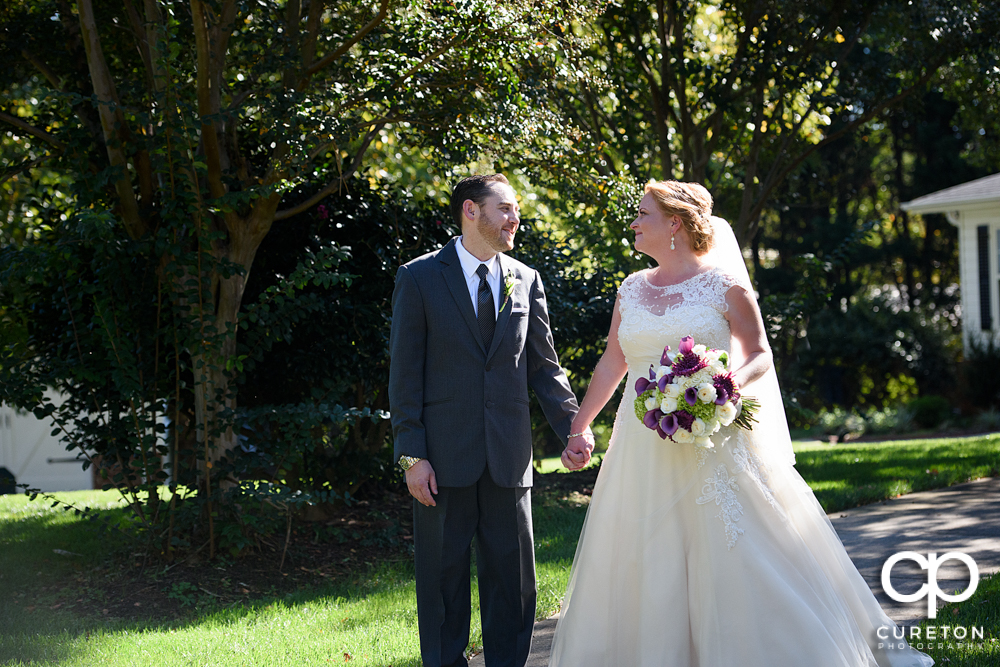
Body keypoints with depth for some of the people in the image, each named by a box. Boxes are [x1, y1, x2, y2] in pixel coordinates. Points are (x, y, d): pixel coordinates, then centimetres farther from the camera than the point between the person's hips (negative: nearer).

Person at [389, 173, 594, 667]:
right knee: (444, 580, 4)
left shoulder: (526, 281, 10)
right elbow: (405, 374, -4)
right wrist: (412, 455, -11)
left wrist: (573, 427, -3)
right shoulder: (419, 278, -1)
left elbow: (543, 366, 11)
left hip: (508, 458, 3)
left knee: (512, 580, 7)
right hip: (444, 458, -3)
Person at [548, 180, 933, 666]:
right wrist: (577, 428, 15)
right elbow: (612, 364, 17)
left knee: (732, 559, -4)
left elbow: (760, 357, -2)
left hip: (713, 443, -5)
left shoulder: (724, 284, -4)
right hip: (645, 452, 5)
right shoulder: (632, 290, 11)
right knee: (646, 566, 4)